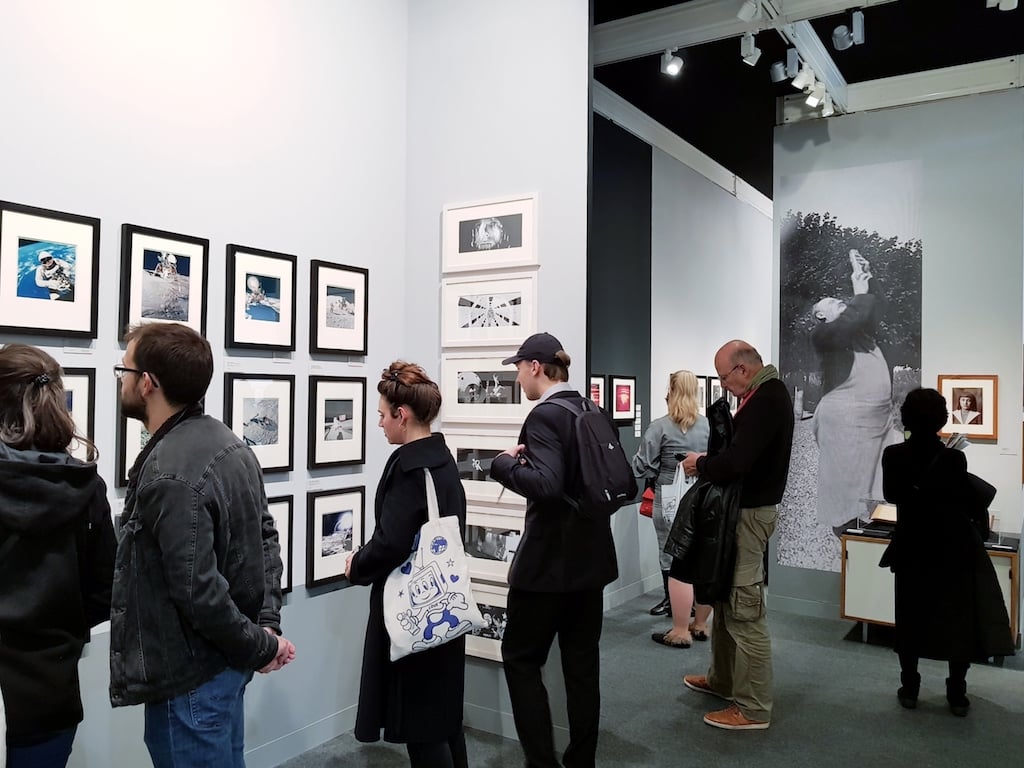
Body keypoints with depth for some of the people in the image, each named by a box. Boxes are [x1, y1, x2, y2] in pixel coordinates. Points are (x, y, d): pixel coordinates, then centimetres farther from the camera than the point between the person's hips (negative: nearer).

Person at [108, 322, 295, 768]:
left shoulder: (168, 476, -25)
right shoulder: (226, 442, 3)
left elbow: (198, 593, -26)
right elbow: (266, 537, 6)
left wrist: (260, 647, -13)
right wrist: (268, 624, 1)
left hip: (187, 677, -9)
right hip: (226, 662, 9)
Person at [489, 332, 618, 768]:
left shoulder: (544, 416, -18)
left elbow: (547, 485, -30)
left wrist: (503, 463, -16)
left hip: (551, 559, -8)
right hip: (590, 555, 8)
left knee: (520, 658, 7)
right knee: (582, 661, 15)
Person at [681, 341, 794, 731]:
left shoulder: (766, 400, -20)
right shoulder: (766, 393, 12)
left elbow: (735, 463, -27)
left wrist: (700, 464, -10)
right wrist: (709, 462, 2)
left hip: (750, 512, -11)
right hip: (745, 506, 11)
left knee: (744, 608, -3)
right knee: (727, 596, 19)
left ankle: (754, 708, 8)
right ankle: (722, 679, 34)